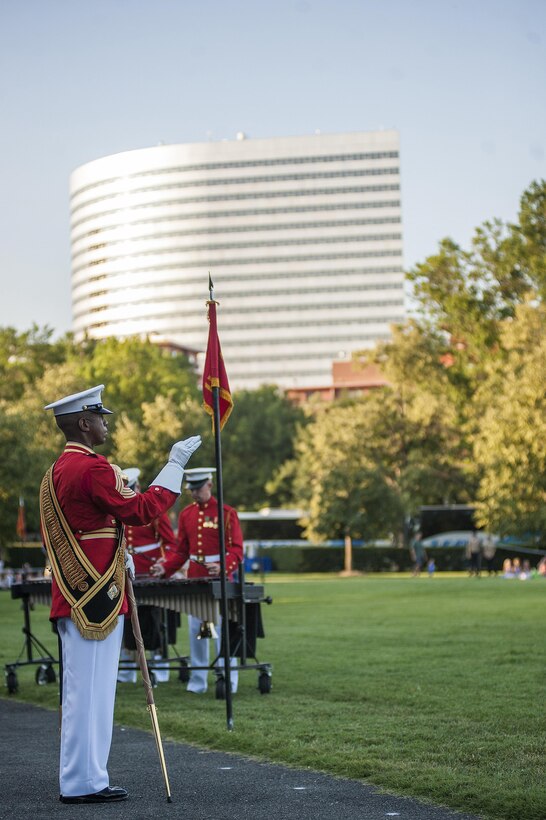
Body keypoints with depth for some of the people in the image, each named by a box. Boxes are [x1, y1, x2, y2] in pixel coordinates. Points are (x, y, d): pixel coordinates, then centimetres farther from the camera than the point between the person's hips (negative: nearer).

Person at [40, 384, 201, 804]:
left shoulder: (56, 471, 16)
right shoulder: (93, 468, -16)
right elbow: (140, 510, -15)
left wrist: (115, 556, 16)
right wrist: (176, 463, -8)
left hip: (72, 595, 10)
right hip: (97, 597, -10)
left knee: (83, 689, 13)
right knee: (91, 688, -5)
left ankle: (81, 777, 19)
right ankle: (84, 782, -1)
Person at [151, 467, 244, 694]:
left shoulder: (227, 513, -5)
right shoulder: (186, 514, 9)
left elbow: (236, 549, -10)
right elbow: (182, 551, 14)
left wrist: (223, 567, -29)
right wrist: (165, 567, -3)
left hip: (220, 580, -5)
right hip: (194, 580, 5)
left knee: (223, 630, -3)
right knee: (196, 631, 6)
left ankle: (228, 682, 2)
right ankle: (197, 681, 13)